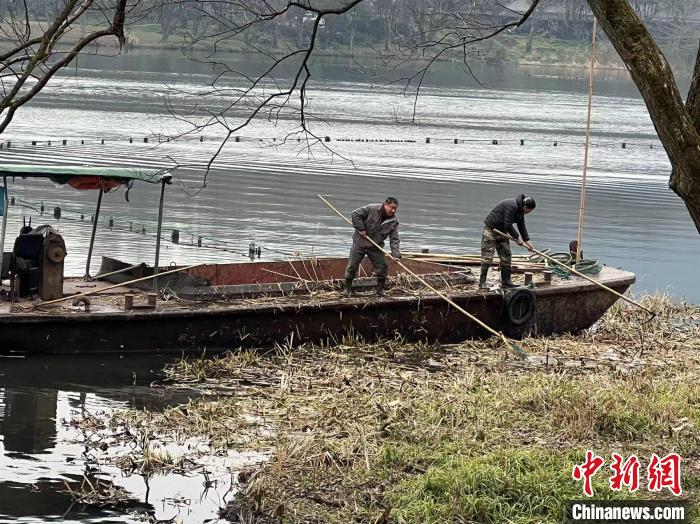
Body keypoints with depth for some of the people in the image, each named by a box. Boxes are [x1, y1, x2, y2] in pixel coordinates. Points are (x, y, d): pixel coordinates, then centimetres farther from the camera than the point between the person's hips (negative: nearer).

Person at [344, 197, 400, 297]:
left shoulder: (394, 221, -8)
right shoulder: (372, 209, -18)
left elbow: (394, 239, -9)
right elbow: (356, 214, -16)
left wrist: (396, 253, -23)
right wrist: (361, 229, -19)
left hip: (376, 247, 3)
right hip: (359, 243, -3)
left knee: (382, 267, -1)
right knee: (352, 266, 1)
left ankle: (380, 289, 17)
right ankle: (347, 289, 17)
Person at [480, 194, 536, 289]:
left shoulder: (520, 210, 2)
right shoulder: (512, 206, -28)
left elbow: (521, 226, 10)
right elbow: (508, 225, -27)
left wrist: (527, 241, 3)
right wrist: (517, 238, -17)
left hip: (502, 231, 10)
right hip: (490, 229, -10)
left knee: (506, 256, 6)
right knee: (487, 257, -10)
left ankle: (506, 281, 12)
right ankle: (482, 282, -7)